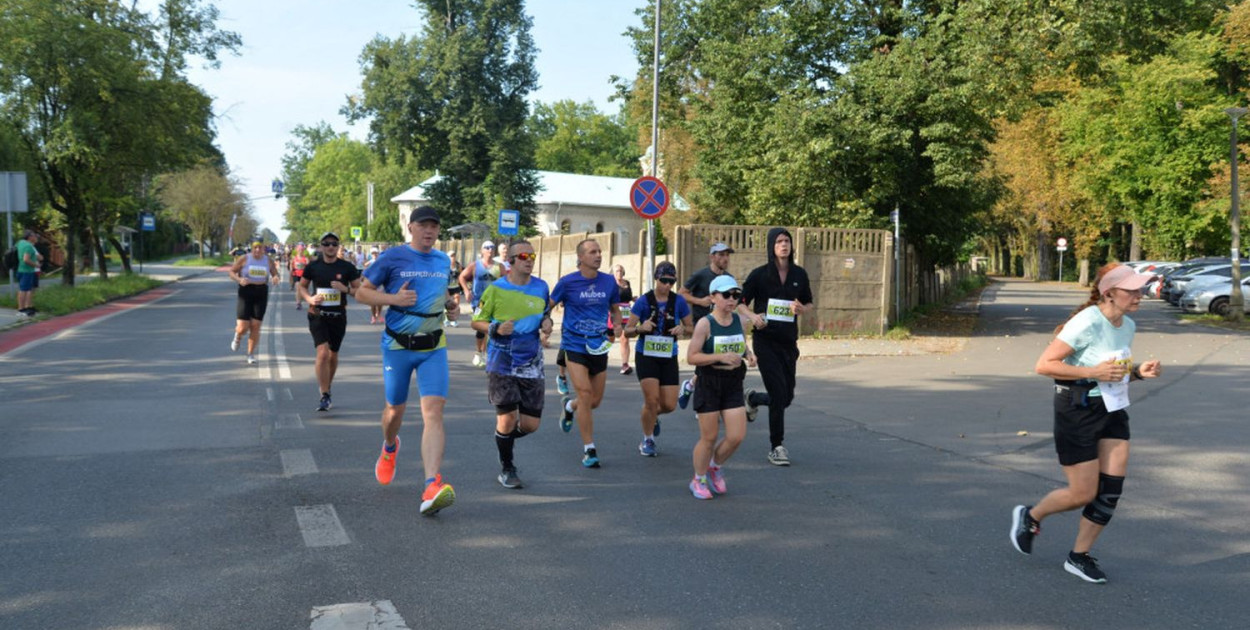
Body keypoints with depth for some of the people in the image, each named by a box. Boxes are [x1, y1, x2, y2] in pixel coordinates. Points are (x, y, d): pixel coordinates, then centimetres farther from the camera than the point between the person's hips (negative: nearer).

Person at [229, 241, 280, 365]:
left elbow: (276, 274, 15)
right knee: (243, 327, -7)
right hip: (245, 293, -2)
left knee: (255, 326, 1)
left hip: (261, 294, 2)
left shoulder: (268, 261, 6)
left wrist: (276, 278, -10)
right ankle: (238, 337, 31)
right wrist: (239, 279, -17)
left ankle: (251, 354, 12)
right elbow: (232, 271, 3)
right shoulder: (244, 259, -2)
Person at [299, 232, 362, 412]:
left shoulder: (347, 267, 0)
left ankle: (327, 389, 34)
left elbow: (359, 290, 3)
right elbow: (302, 286, 12)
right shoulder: (313, 267, 1)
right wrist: (309, 298, -8)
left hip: (338, 316, 2)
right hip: (317, 315, -2)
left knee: (333, 355, 14)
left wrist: (346, 289, -17)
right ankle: (325, 397, -13)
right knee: (323, 353, -16)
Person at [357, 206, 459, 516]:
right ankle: (389, 448, 51)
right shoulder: (393, 257, -4)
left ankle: (432, 488, -23)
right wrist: (394, 298, -18)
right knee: (395, 409, 14)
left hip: (433, 348, 2)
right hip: (398, 346, -2)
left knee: (433, 412, -14)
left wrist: (449, 301, 6)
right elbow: (362, 292, -1)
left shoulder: (443, 260, 9)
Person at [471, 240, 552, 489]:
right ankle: (506, 470, 19)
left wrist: (546, 322, -3)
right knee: (507, 419, -5)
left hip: (532, 365, 3)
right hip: (501, 365, -3)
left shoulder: (541, 287, 4)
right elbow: (476, 321, 1)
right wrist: (495, 328, -18)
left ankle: (504, 437, 37)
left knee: (530, 424, 2)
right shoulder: (496, 289, -6)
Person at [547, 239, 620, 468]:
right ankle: (589, 450, -3)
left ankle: (569, 406, 45)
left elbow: (615, 309, 17)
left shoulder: (609, 282, 3)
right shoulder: (567, 282, -7)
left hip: (599, 347, 4)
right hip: (574, 345, -4)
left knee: (595, 400, 10)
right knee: (585, 395, -13)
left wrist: (617, 326, -1)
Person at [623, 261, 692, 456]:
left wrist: (682, 329, -12)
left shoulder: (679, 301, 0)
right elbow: (627, 330, -3)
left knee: (669, 405, 0)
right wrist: (641, 328, -24)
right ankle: (647, 440, 12)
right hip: (646, 356, -3)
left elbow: (690, 326, 11)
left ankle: (652, 416, 37)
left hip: (669, 357, 3)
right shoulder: (644, 301, -6)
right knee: (652, 399, -12)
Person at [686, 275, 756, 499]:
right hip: (709, 385, -4)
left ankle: (715, 467, 29)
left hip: (733, 385, 5)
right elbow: (691, 357, -16)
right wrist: (721, 357, -25)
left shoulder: (739, 320, 3)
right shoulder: (705, 324, -13)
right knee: (709, 438, 4)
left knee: (737, 436, 0)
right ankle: (699, 480, 27)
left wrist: (748, 355, -3)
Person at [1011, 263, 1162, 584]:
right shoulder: (1087, 322, -20)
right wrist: (1094, 372, -26)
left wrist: (1140, 372, -1)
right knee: (1083, 494, -1)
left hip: (1113, 410, 8)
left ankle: (1079, 557, 17)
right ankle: (1029, 516, 28)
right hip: (1077, 411, -7)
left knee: (1111, 488, 2)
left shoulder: (1128, 326, 5)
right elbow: (1043, 365, -21)